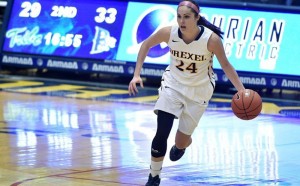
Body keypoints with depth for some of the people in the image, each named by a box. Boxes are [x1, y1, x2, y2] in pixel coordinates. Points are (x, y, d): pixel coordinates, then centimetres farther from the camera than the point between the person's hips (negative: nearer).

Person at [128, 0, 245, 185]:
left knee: (181, 141, 7)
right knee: (161, 134, -13)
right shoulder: (169, 32, -22)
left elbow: (225, 64, -12)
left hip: (199, 91, -1)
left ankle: (181, 146, 47)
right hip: (173, 84, 1)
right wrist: (137, 75, -9)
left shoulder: (211, 39, -28)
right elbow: (146, 45, -3)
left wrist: (242, 91, -20)